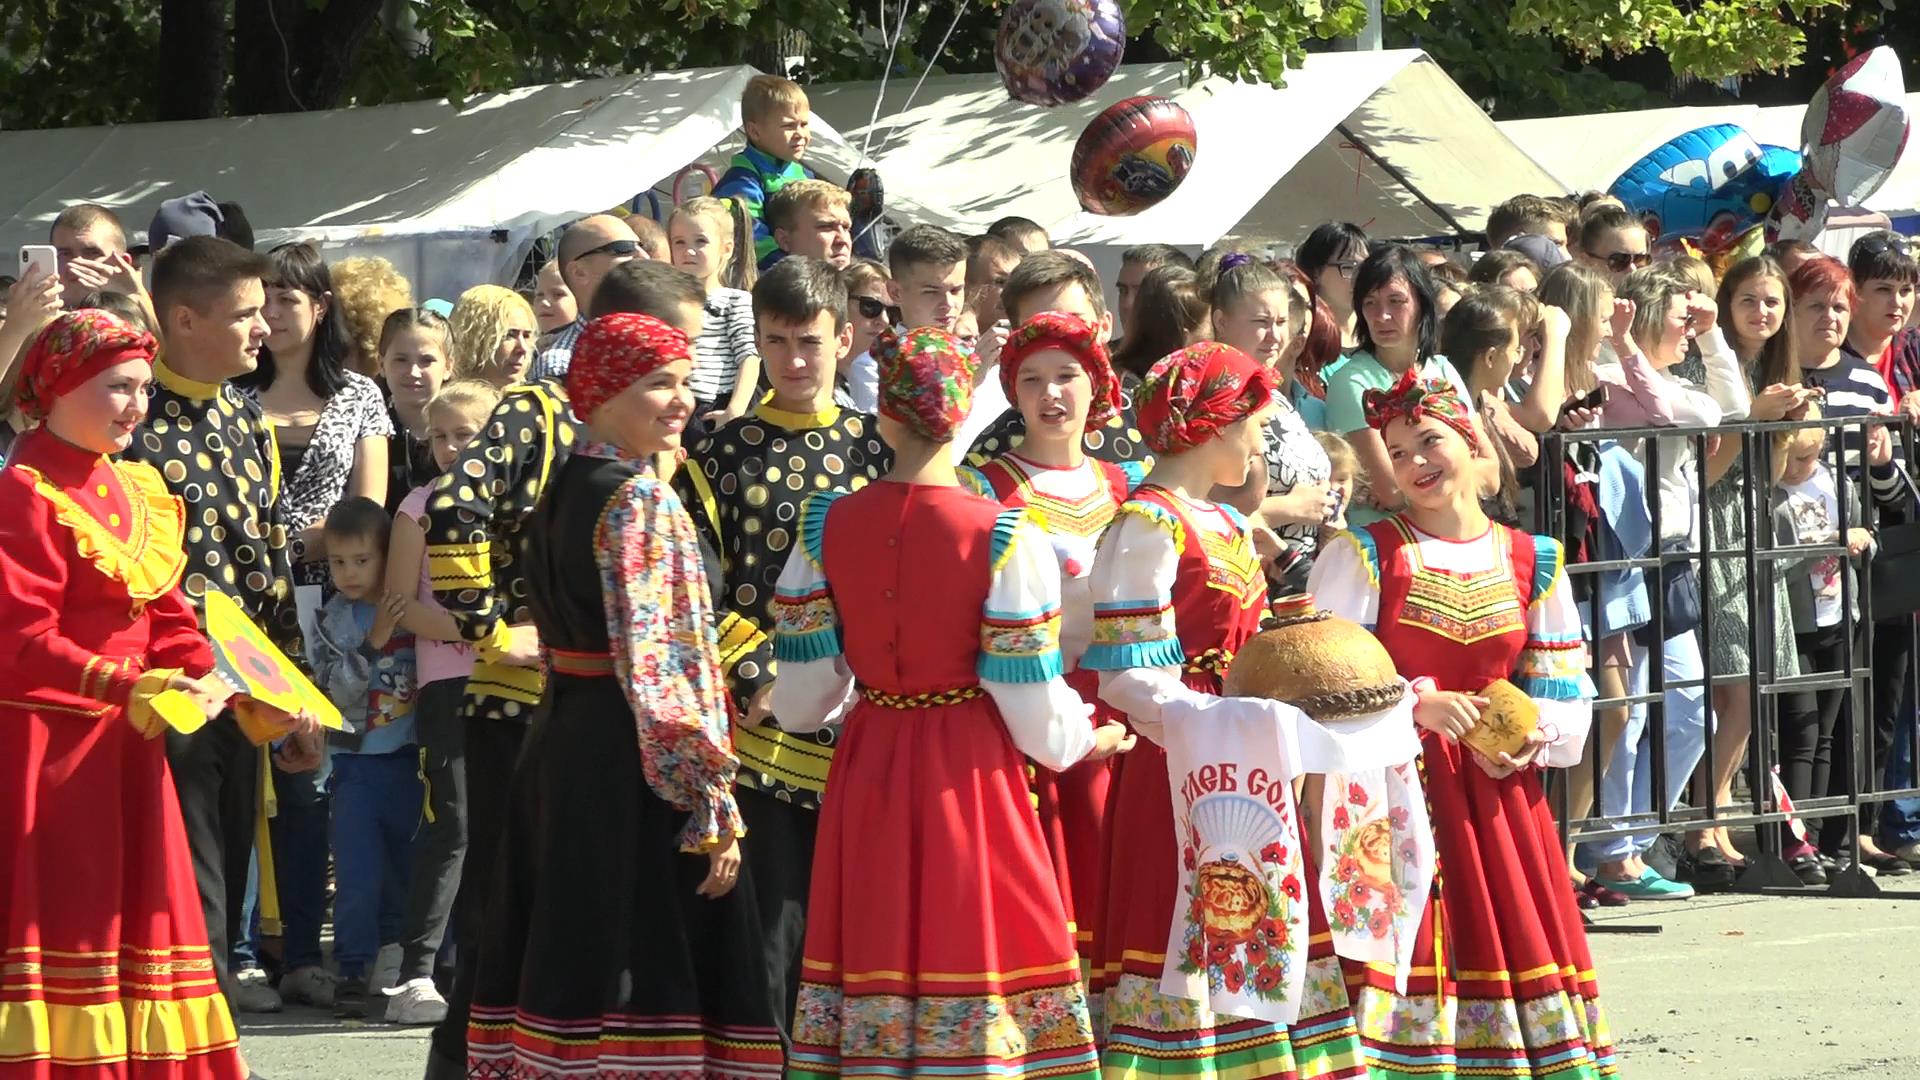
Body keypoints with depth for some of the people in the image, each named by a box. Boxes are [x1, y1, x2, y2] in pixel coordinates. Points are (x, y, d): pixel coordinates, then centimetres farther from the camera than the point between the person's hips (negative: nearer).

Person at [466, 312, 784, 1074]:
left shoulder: (563, 488, 13)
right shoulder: (641, 501, -13)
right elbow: (663, 667, -19)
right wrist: (714, 806, -20)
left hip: (561, 745, 9)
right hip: (636, 757, -9)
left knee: (573, 962, 12)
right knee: (648, 966, -6)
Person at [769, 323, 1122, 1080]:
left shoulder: (825, 529, -4)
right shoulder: (1004, 539, -14)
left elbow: (801, 702, 1)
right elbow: (1034, 712, -10)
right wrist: (1086, 740, 11)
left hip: (867, 773, 3)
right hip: (971, 774, -3)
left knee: (877, 959, 10)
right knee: (969, 937, 4)